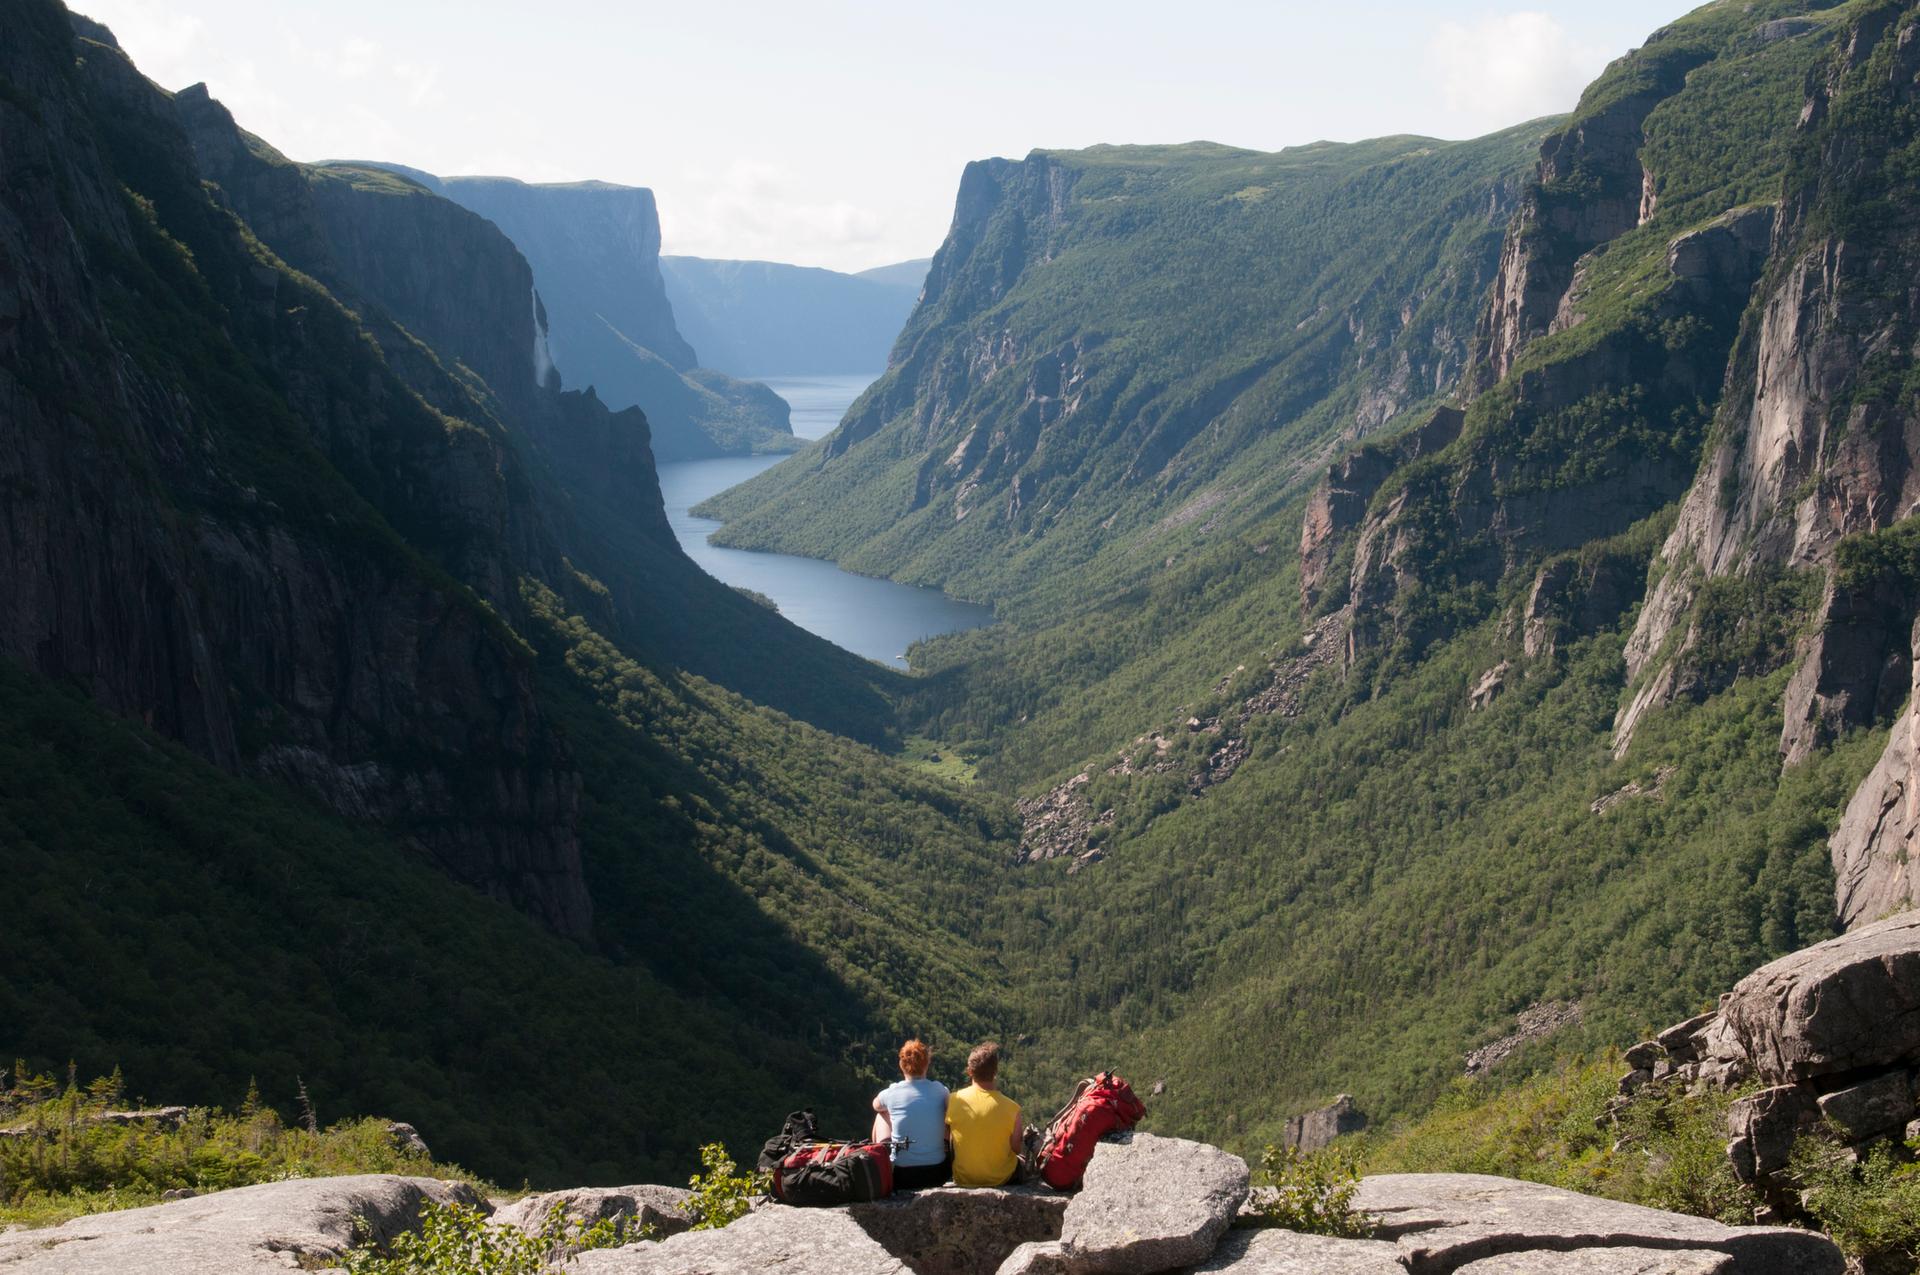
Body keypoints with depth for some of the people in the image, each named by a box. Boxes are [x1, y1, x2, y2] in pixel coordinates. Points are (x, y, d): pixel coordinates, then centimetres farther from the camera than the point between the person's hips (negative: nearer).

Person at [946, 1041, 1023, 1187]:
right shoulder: (1011, 1108, -22)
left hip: (962, 1179, 2)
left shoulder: (953, 1101, -17)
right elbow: (1016, 1149, -11)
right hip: (1000, 1179, -2)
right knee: (1021, 1161, 30)